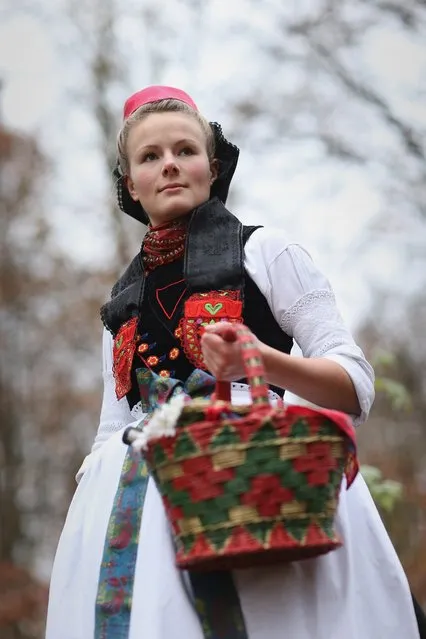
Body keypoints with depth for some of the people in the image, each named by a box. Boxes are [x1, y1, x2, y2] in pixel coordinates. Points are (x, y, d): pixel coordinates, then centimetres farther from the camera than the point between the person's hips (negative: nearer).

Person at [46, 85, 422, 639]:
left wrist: (260, 359, -17)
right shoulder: (123, 300, 23)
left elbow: (357, 387, 2)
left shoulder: (262, 251, 9)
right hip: (143, 499, 4)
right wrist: (89, 504, 3)